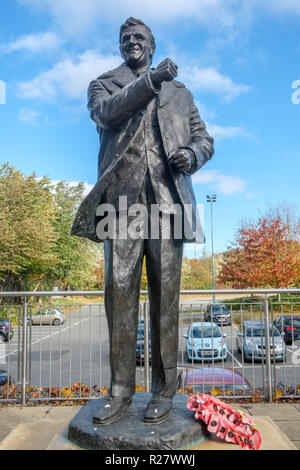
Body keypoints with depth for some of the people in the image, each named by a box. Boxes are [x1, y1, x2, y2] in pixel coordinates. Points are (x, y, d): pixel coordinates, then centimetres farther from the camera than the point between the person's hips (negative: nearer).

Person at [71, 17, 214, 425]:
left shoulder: (179, 92, 25)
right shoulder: (103, 84, 22)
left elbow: (204, 138, 20)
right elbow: (105, 113, -1)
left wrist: (192, 154, -3)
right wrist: (150, 80, -10)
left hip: (167, 200, 1)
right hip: (122, 199, 0)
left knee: (165, 293, -3)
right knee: (119, 291, -4)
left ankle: (164, 391, 7)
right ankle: (121, 390, 6)